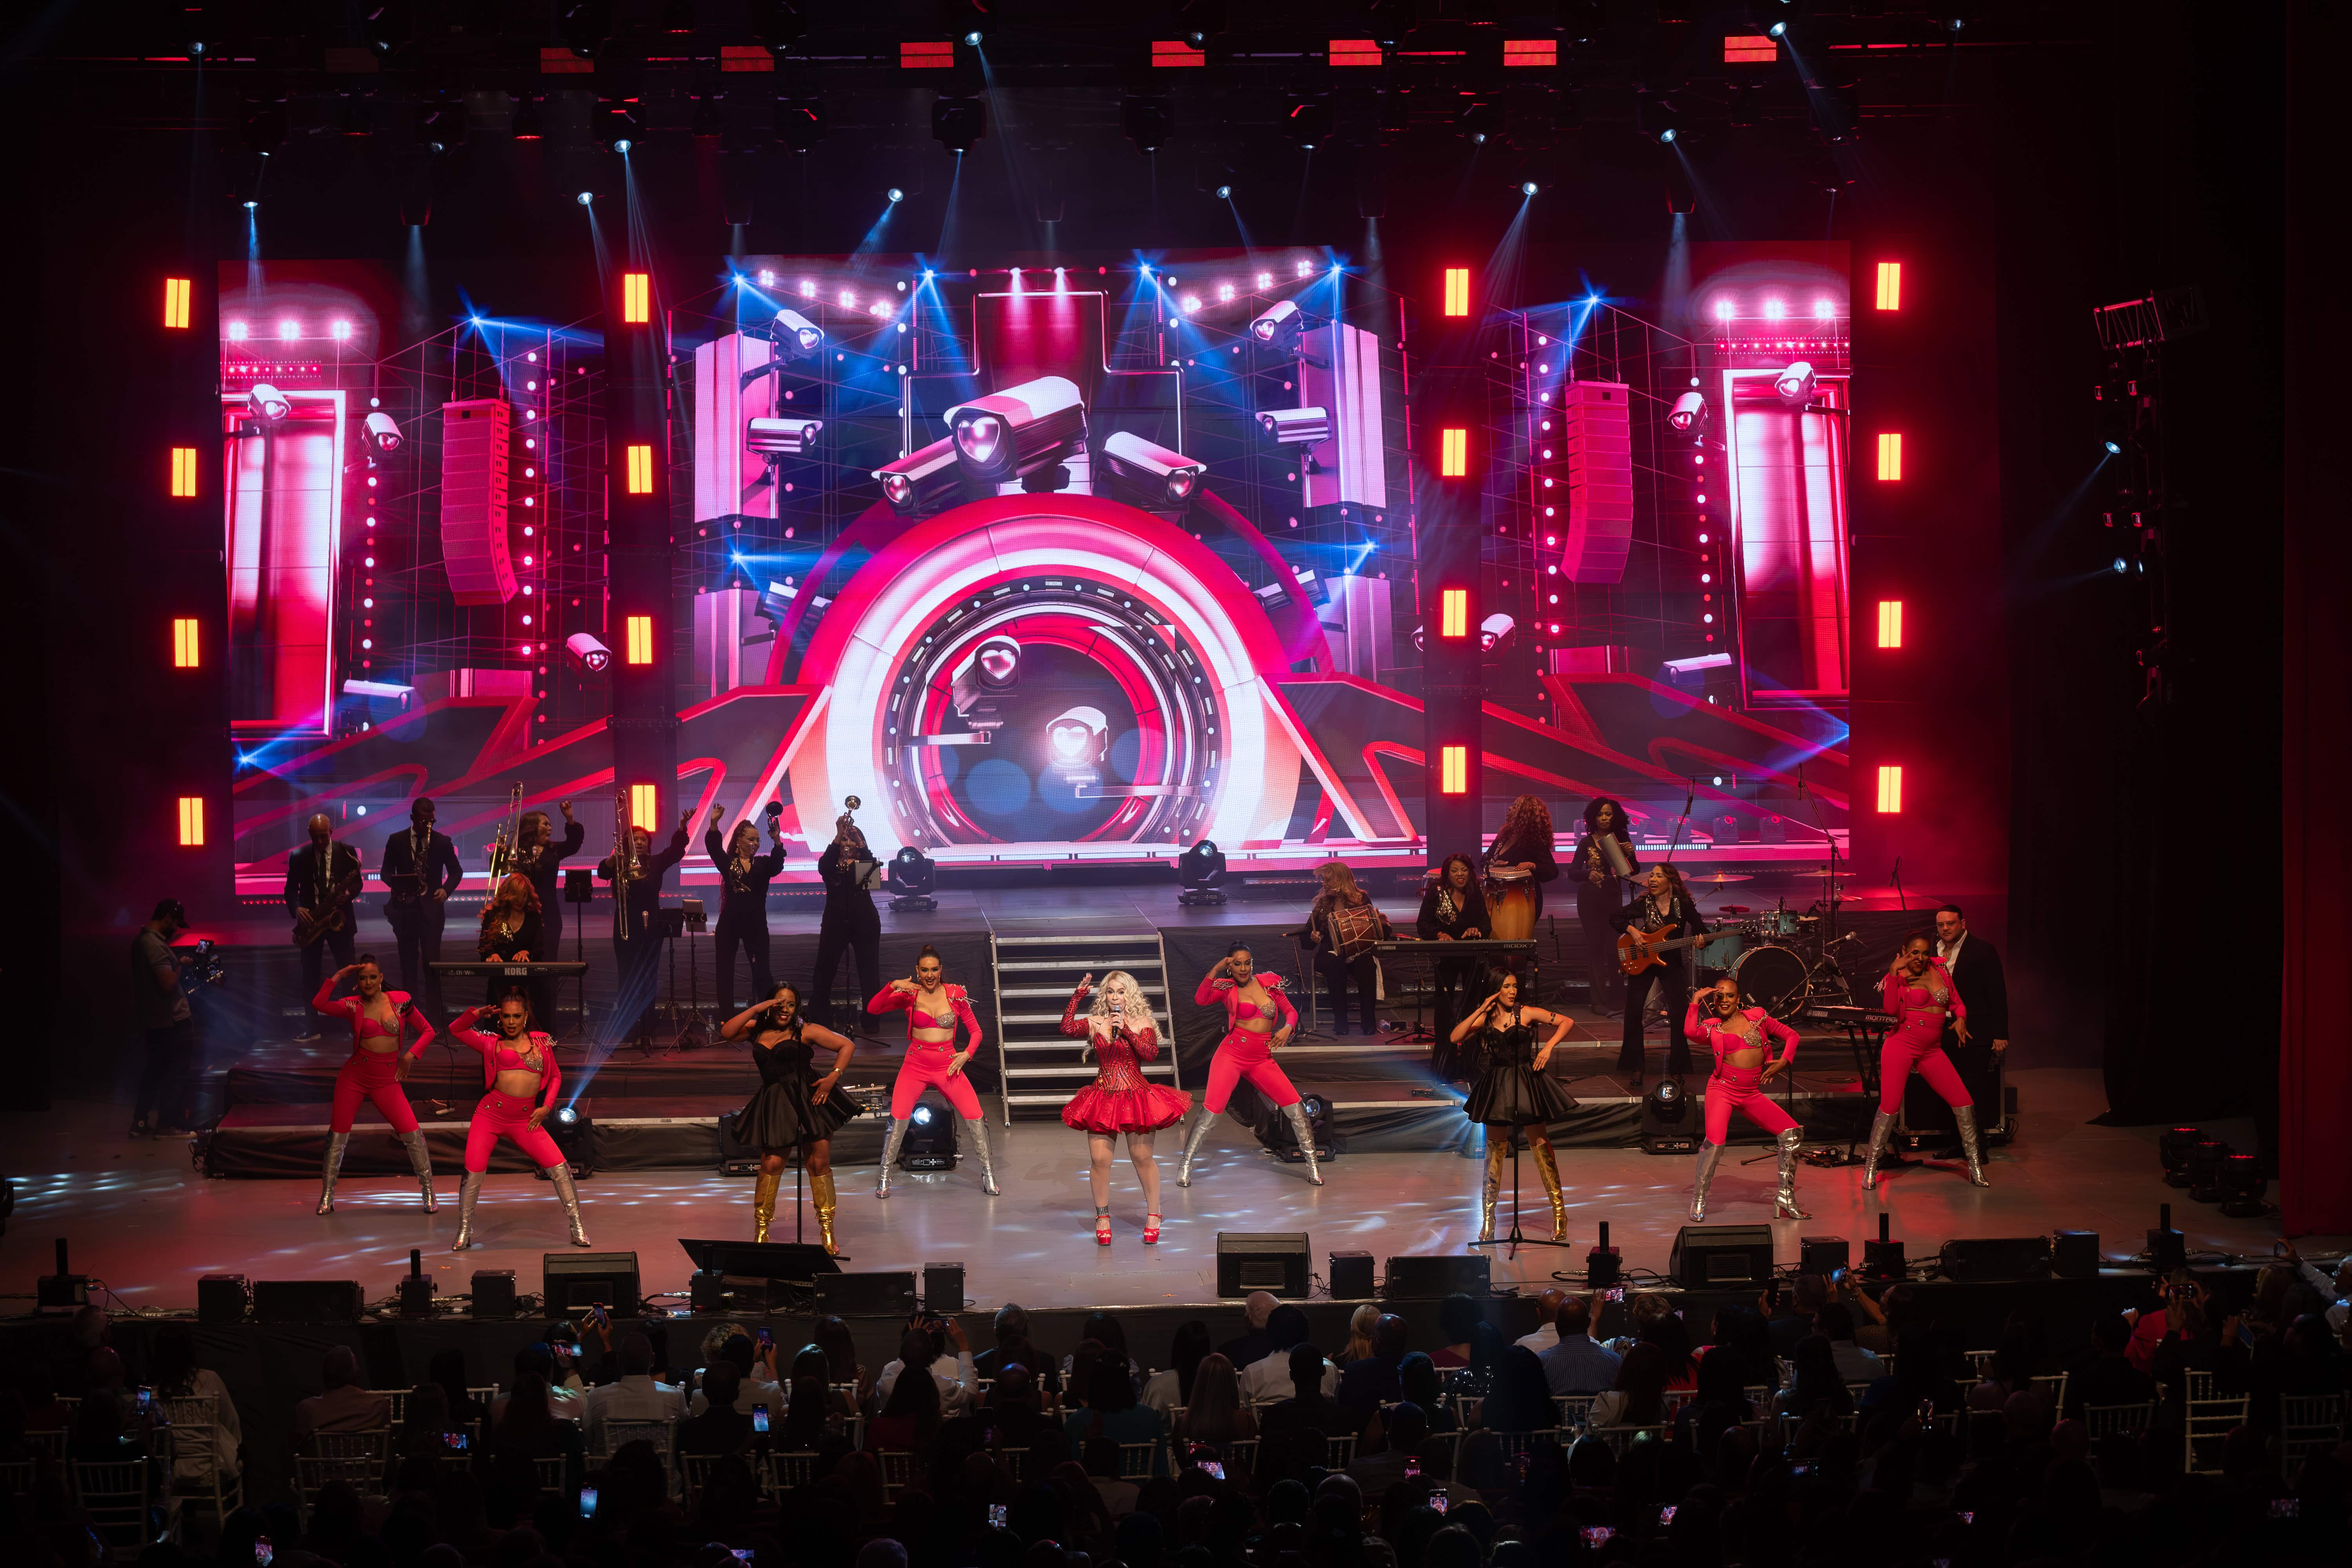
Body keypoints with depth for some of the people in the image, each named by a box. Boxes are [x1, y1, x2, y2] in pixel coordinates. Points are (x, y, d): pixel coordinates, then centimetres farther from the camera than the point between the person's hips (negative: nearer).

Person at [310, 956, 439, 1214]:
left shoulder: (400, 1001, 1)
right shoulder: (353, 1006, -2)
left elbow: (428, 1031, 9)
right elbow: (319, 1004, -20)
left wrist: (410, 1056, -3)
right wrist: (339, 976, -17)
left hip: (387, 1080, 0)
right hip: (354, 1076, 0)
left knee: (412, 1133, -8)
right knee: (338, 1135, 3)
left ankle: (429, 1192, 5)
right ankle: (327, 1196, 17)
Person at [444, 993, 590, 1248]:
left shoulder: (541, 1042, 9)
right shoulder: (492, 1043, 6)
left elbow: (556, 1076, 16)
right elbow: (455, 1030, 8)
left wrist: (547, 1107, 4)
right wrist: (477, 1013, -5)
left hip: (526, 1119, 1)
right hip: (491, 1114, -1)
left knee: (559, 1167, -7)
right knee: (473, 1172, -6)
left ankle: (577, 1227, 3)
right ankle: (464, 1231, 12)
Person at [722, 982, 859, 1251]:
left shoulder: (806, 1031, 2)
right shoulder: (757, 1029, 13)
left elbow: (847, 1046, 1)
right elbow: (726, 1033, -2)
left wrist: (833, 1077, -11)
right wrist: (756, 1009, -6)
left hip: (809, 1100, -2)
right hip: (774, 1105, 2)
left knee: (819, 1163, -4)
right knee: (771, 1164, -8)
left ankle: (827, 1233, 4)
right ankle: (760, 1231, 2)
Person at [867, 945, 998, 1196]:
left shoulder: (955, 995, 1)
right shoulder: (910, 995, -1)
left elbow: (975, 1031, 7)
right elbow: (872, 1009, -11)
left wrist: (967, 1054, -10)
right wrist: (892, 987, -25)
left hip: (948, 1065, 0)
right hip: (915, 1065, 0)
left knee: (976, 1118, -9)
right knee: (898, 1119, -13)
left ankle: (988, 1173, 7)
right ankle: (884, 1178, 2)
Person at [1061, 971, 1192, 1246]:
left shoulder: (1142, 1023, 2)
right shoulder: (1095, 1023, 6)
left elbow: (1150, 1053, -13)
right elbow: (1067, 1028, -12)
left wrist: (1126, 1030, -18)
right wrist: (1078, 996, -11)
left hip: (1136, 1096, -2)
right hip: (1102, 1097, 2)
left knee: (1143, 1158, 2)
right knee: (1099, 1160, -3)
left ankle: (1153, 1214, 17)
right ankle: (1102, 1216, 13)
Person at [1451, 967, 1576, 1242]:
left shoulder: (1526, 1014, -2)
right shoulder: (1484, 1020, 6)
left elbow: (1565, 1021, -1)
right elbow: (1456, 1037, -6)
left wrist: (1549, 1047, -13)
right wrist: (1481, 1011, -10)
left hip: (1526, 1083, -3)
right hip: (1495, 1087, 3)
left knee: (1541, 1146, -4)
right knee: (1495, 1149, 6)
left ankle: (1560, 1215, 0)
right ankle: (1488, 1219, 12)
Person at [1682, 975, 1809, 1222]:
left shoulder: (1757, 1016, 9)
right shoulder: (1712, 1027, 3)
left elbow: (1791, 1035, 14)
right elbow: (1690, 1031, -19)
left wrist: (1783, 1061, -1)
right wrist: (1696, 1002, -11)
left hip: (1752, 1094, 4)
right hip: (1723, 1090, -4)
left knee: (1793, 1133, -2)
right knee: (1715, 1142, -23)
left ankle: (1785, 1199, 8)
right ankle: (1698, 1201, -5)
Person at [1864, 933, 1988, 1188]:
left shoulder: (1940, 971, 11)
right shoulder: (1897, 977, -2)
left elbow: (1957, 1003, 19)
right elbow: (1892, 1010, -19)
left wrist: (1960, 1019, -3)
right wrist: (1894, 973, -22)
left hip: (1932, 1050, 4)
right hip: (1901, 1045, -4)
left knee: (1964, 1103, -2)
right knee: (1890, 1106, -11)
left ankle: (1975, 1167, 8)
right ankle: (1871, 1167, 2)